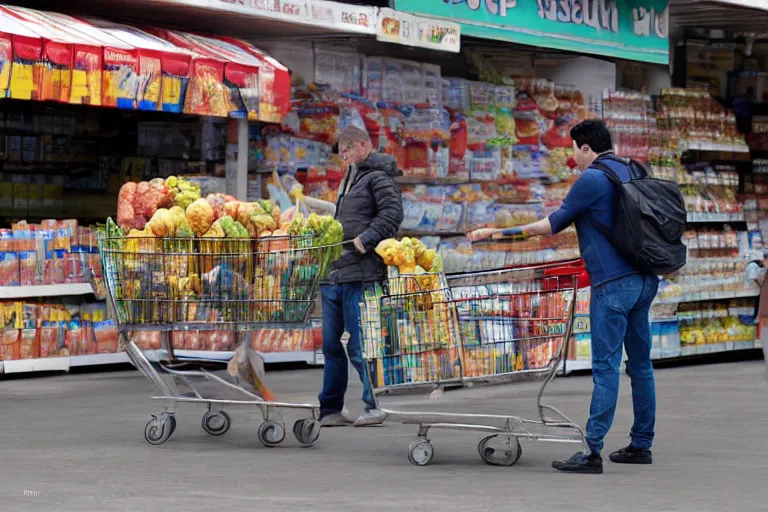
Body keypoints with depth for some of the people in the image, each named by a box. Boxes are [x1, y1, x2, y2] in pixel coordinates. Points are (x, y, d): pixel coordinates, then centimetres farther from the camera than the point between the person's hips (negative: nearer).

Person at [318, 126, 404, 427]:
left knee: (359, 345, -8)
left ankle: (375, 405, 1)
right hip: (333, 274, 9)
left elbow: (393, 213, -17)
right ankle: (330, 410, 14)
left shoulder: (379, 177, -5)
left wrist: (366, 239, -22)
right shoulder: (349, 179, 23)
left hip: (360, 275, -9)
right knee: (332, 346, 10)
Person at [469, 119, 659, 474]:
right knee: (640, 363, 11)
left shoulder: (592, 179, -9)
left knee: (605, 365, -10)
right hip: (644, 280, 8)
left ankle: (592, 451, -12)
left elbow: (556, 223, -3)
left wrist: (499, 232, 3)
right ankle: (641, 445, 17)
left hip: (613, 284, -8)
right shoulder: (631, 173, 15)